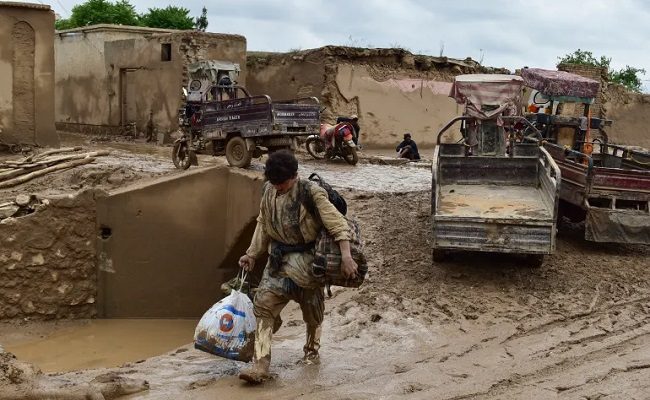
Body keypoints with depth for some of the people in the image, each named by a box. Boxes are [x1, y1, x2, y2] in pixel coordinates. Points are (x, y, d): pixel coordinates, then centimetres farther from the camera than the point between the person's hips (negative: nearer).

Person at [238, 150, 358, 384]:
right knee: (263, 304, -10)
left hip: (306, 258, -4)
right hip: (278, 257, 5)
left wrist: (346, 256, -33)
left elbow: (338, 224, -23)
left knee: (312, 310, 10)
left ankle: (312, 351, 38)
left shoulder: (311, 194, -18)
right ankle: (260, 364, -10)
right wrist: (252, 254, 15)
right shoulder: (269, 191, 0)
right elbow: (263, 224, 16)